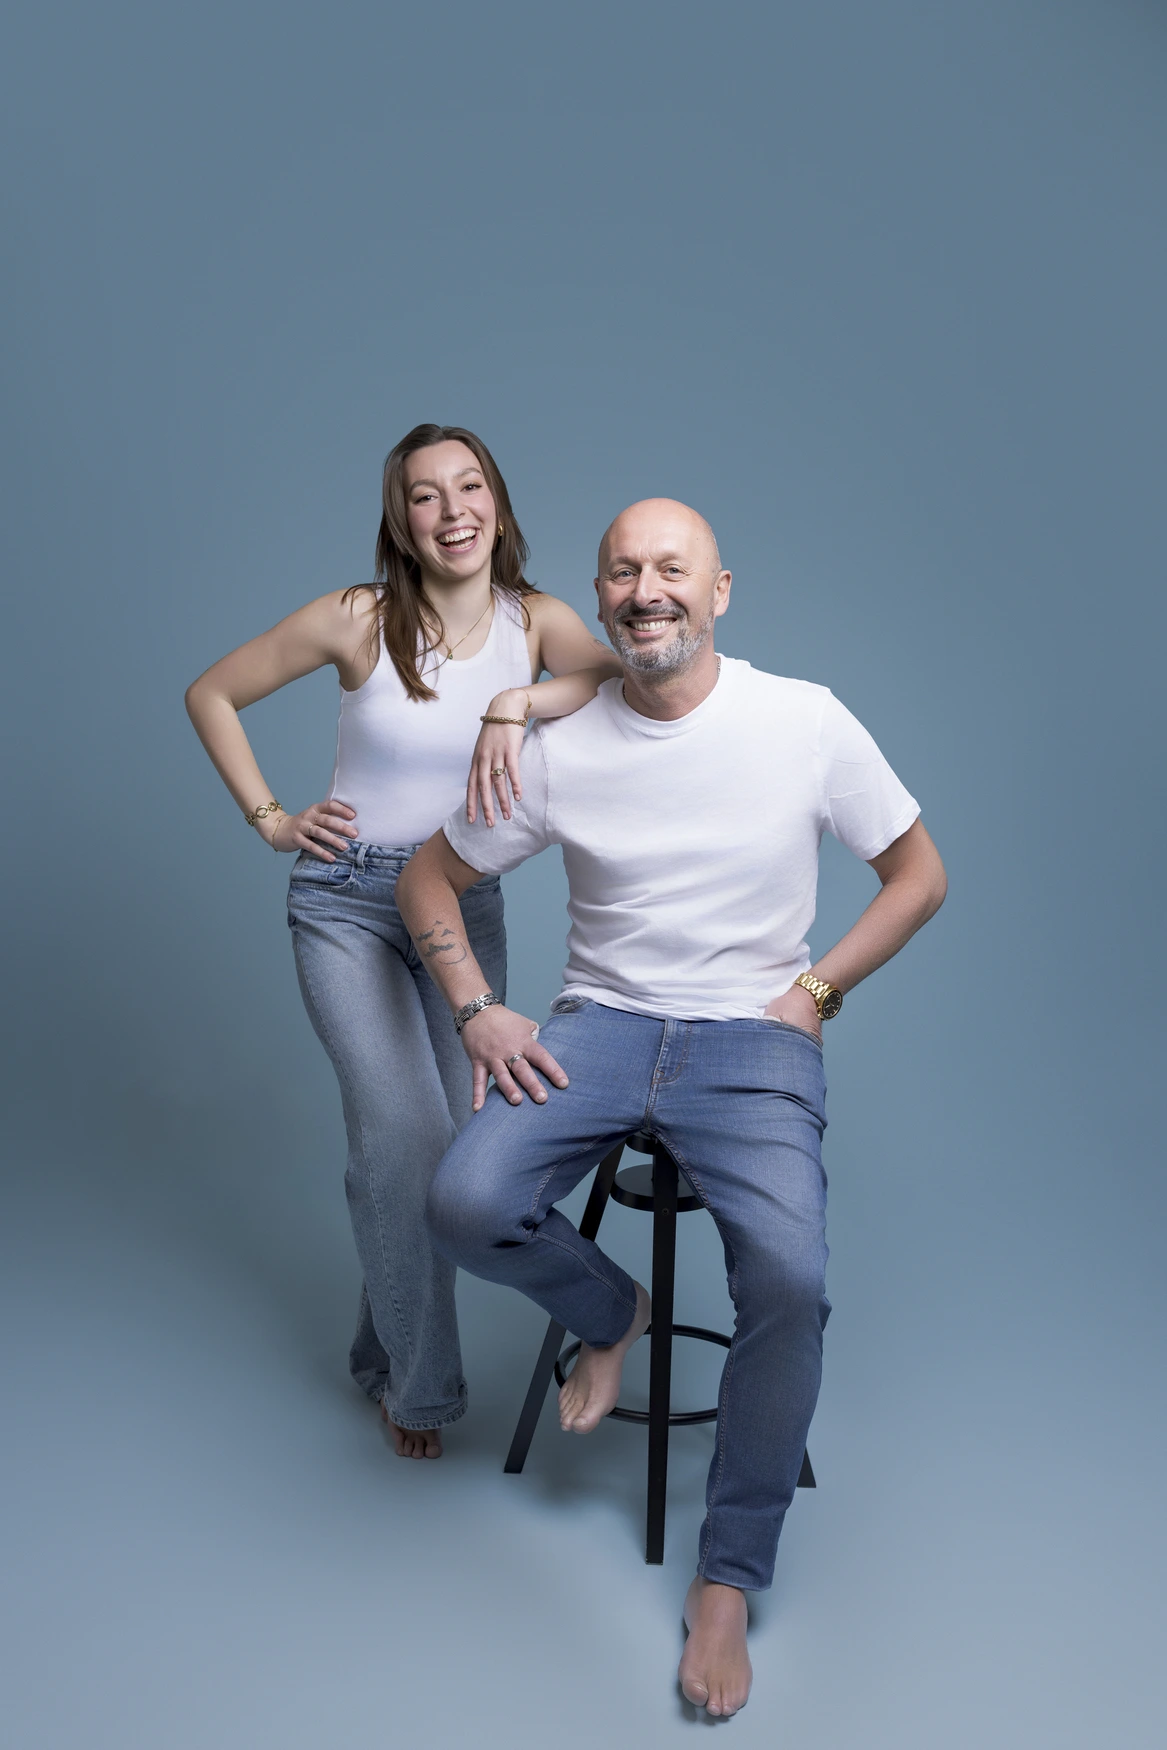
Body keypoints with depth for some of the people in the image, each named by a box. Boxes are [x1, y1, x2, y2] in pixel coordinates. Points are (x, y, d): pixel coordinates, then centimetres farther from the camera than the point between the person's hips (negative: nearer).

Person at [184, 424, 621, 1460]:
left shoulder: (537, 623, -4)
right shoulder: (358, 620, -10)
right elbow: (211, 694, 0)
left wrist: (517, 702, -34)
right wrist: (268, 818, -5)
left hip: (467, 905, 3)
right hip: (347, 903, -3)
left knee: (462, 1145, 7)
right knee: (404, 1130, -16)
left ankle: (383, 1352, 32)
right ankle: (419, 1379, 7)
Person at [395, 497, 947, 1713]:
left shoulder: (806, 723, -4)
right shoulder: (558, 750, 0)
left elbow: (919, 873, 6)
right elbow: (430, 878, 11)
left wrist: (816, 991, -4)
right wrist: (478, 1012, -2)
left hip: (755, 1035, -2)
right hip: (601, 1021, 2)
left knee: (791, 1279, -26)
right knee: (466, 1203, -24)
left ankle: (727, 1580, -1)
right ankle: (611, 1313, 13)